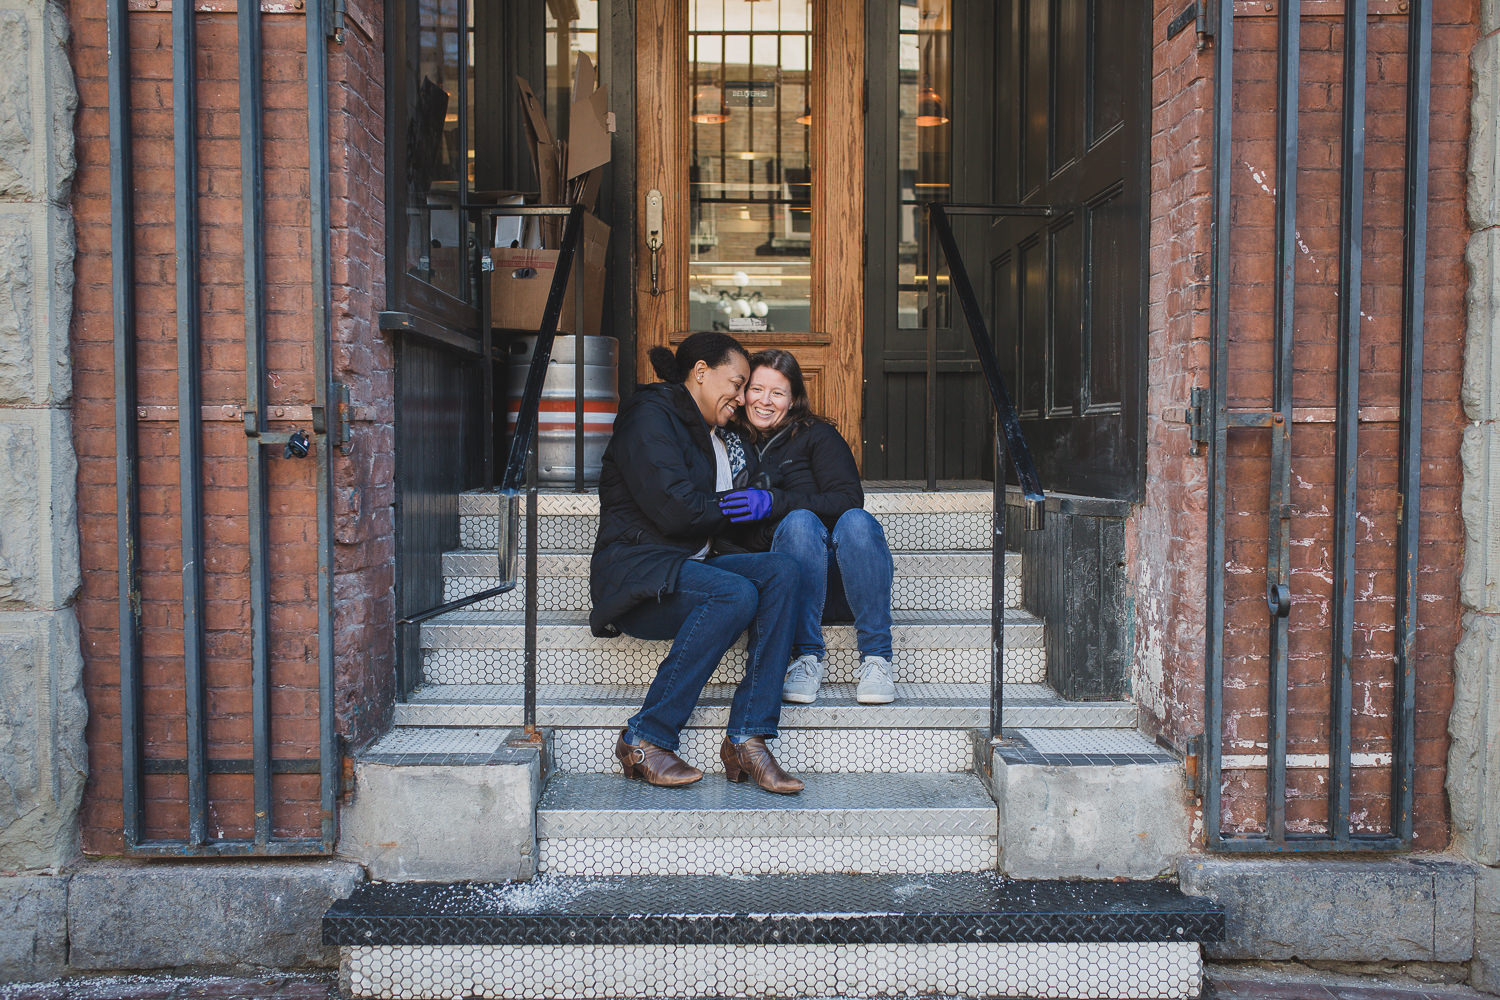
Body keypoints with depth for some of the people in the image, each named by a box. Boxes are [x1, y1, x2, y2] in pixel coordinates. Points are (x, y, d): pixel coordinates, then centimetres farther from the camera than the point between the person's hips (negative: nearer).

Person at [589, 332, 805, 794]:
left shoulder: (715, 435, 24)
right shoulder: (649, 415, -5)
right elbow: (674, 508, -17)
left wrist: (767, 501, 5)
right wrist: (738, 506, -2)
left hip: (691, 567, 8)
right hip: (635, 572, -8)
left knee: (781, 569, -18)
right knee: (736, 594, -33)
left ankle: (747, 739, -25)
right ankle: (645, 739, -22)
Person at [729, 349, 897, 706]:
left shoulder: (817, 435, 5)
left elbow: (849, 499, -11)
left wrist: (775, 501, -20)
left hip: (847, 582, 0)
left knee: (856, 521, -32)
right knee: (799, 521, -30)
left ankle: (877, 659, -28)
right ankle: (808, 657, -27)